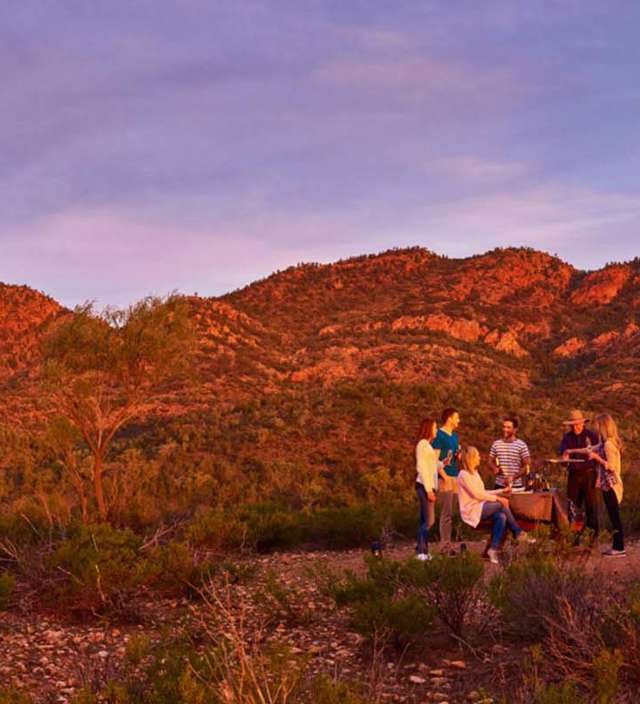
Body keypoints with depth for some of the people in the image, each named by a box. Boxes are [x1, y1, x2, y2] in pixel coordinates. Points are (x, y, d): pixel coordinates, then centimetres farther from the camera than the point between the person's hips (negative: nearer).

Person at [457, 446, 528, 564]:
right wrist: (497, 498, -17)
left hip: (480, 508, 8)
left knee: (501, 517, -22)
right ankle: (518, 533, -10)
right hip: (471, 511, -8)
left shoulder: (475, 473, 19)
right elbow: (477, 494, -17)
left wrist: (501, 491, 14)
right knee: (502, 505, -23)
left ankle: (494, 549, -20)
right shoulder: (464, 475, -11)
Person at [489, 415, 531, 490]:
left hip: (517, 486, -3)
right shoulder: (496, 444, 6)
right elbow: (492, 460, 17)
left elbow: (526, 466, -5)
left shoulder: (521, 445, -4)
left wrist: (513, 477, -16)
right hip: (499, 485, 3)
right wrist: (495, 469, -5)